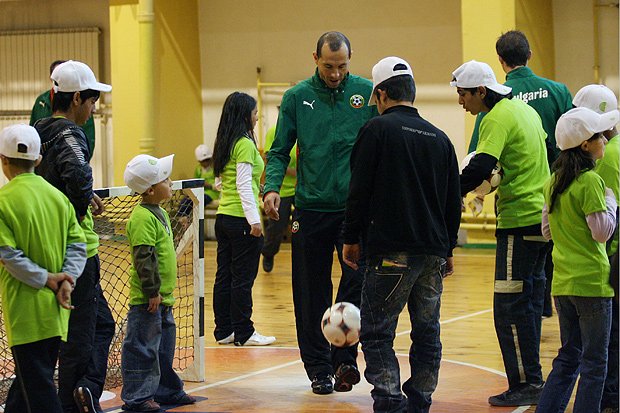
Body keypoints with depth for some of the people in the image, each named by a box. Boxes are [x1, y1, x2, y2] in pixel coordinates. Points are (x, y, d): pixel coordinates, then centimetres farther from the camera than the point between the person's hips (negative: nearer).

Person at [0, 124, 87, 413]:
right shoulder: (58, 196, 5)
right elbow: (77, 243, 2)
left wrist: (47, 279, -10)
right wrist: (66, 280, -5)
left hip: (25, 310, -6)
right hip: (55, 311, 6)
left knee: (37, 386, -3)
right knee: (27, 379, 17)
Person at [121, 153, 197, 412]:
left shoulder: (158, 213, 15)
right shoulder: (143, 217, -18)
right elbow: (144, 258, -23)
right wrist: (152, 291, -22)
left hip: (162, 297, 10)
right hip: (147, 300, -10)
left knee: (164, 347, 18)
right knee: (143, 348, -3)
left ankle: (166, 390, 29)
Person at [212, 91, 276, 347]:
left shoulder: (224, 144, 12)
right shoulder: (245, 144, -13)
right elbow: (244, 184, -19)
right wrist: (254, 219, -21)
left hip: (223, 217, 9)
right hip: (241, 219, -9)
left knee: (224, 276, 10)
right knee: (243, 278, -3)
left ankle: (224, 330, 15)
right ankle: (243, 333, 1)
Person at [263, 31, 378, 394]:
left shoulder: (368, 93, 0)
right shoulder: (297, 97, 4)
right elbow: (280, 151, 6)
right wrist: (272, 188, -11)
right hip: (311, 208, 1)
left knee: (358, 279, -13)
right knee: (312, 293, 6)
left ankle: (344, 357, -4)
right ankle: (319, 367, 15)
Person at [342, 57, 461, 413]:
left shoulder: (378, 129, -4)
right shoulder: (440, 138, 13)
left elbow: (360, 190, -7)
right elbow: (454, 200, 17)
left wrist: (352, 239, 3)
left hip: (392, 250, -6)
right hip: (434, 252, 6)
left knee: (377, 332, -2)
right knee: (427, 333, 11)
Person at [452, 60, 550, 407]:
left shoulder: (497, 118, -13)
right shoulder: (525, 109, 15)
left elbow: (480, 167, -26)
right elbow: (547, 152, 27)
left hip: (520, 221, -10)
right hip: (542, 215, 10)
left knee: (510, 306, -6)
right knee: (529, 302, 14)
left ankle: (526, 385, -6)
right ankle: (532, 380, 19)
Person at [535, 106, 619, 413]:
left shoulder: (553, 182, 10)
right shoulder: (590, 181, -14)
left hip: (562, 283, 8)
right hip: (592, 282, -8)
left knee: (568, 358, 16)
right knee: (594, 364, 0)